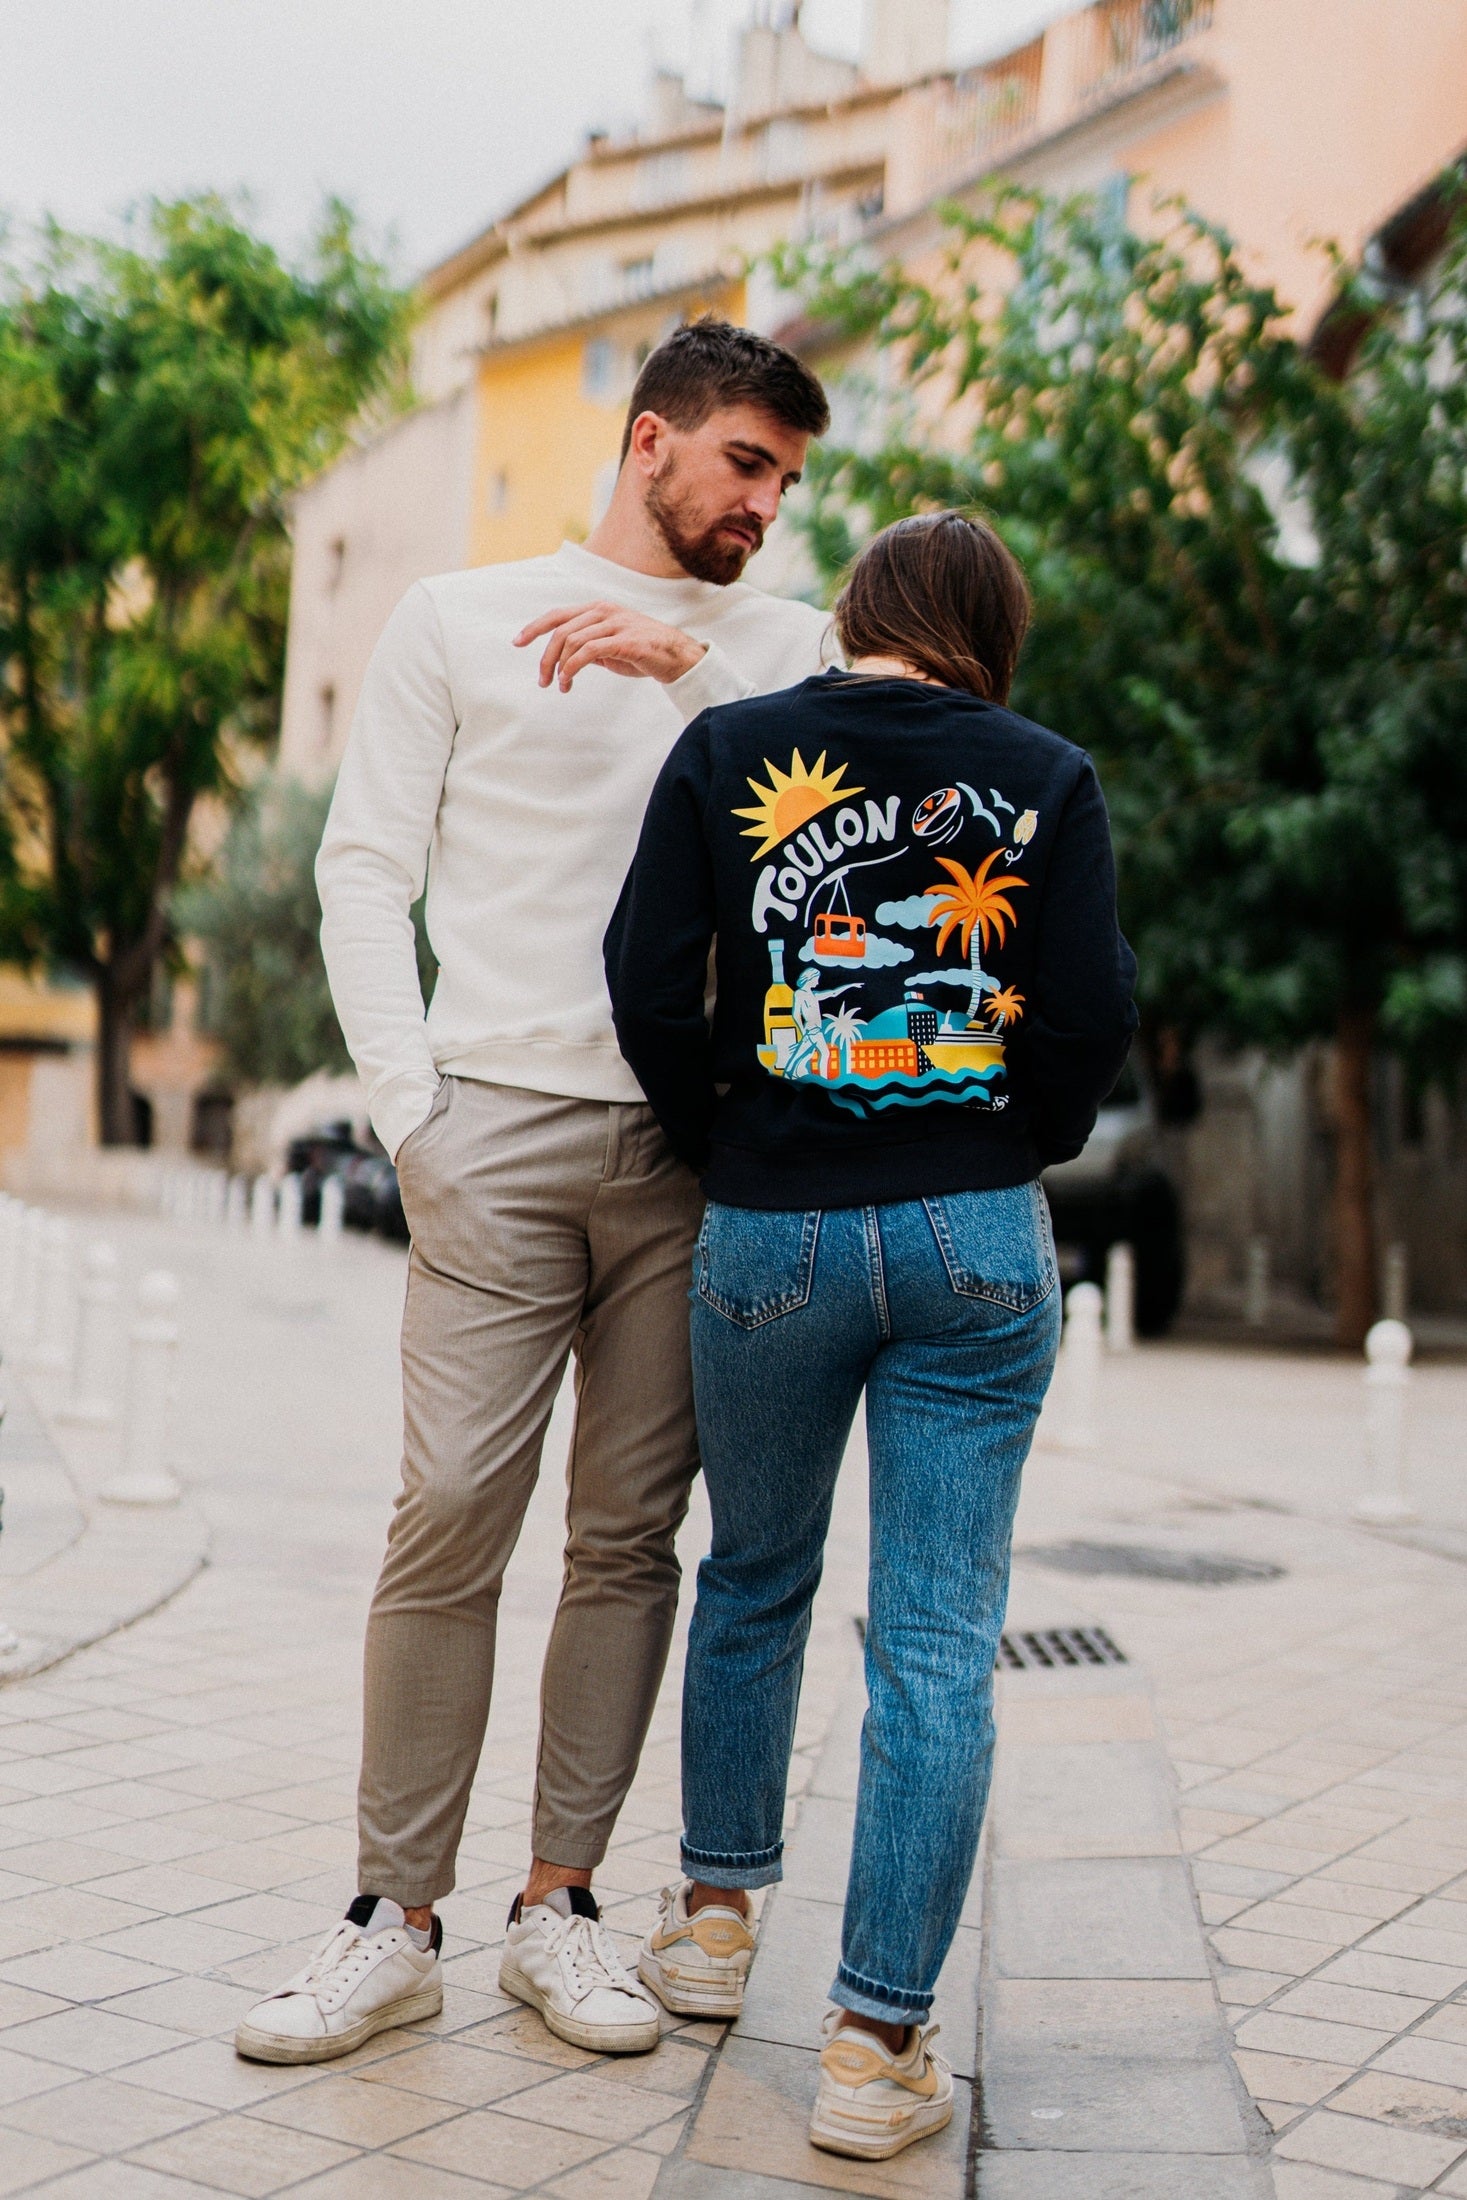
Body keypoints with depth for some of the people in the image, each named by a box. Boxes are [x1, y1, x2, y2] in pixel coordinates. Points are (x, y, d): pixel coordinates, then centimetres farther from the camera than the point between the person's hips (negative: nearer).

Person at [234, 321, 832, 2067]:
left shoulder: (777, 641, 17)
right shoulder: (458, 620, 11)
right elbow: (365, 866, 6)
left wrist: (687, 658, -8)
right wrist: (406, 1105, -4)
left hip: (694, 1141, 2)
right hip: (502, 1129, -2)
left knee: (630, 1533, 3)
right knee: (449, 1513, -6)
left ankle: (557, 1904, 15)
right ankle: (395, 1921, 6)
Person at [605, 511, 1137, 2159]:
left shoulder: (729, 753, 0)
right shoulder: (1047, 777, 1)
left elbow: (648, 989, -5)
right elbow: (1092, 1021, -4)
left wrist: (721, 1143, 10)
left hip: (770, 1235, 1)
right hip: (980, 1243, -1)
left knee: (752, 1584, 21)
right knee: (938, 1642, 3)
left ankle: (715, 1912, 38)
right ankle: (877, 2043, 6)